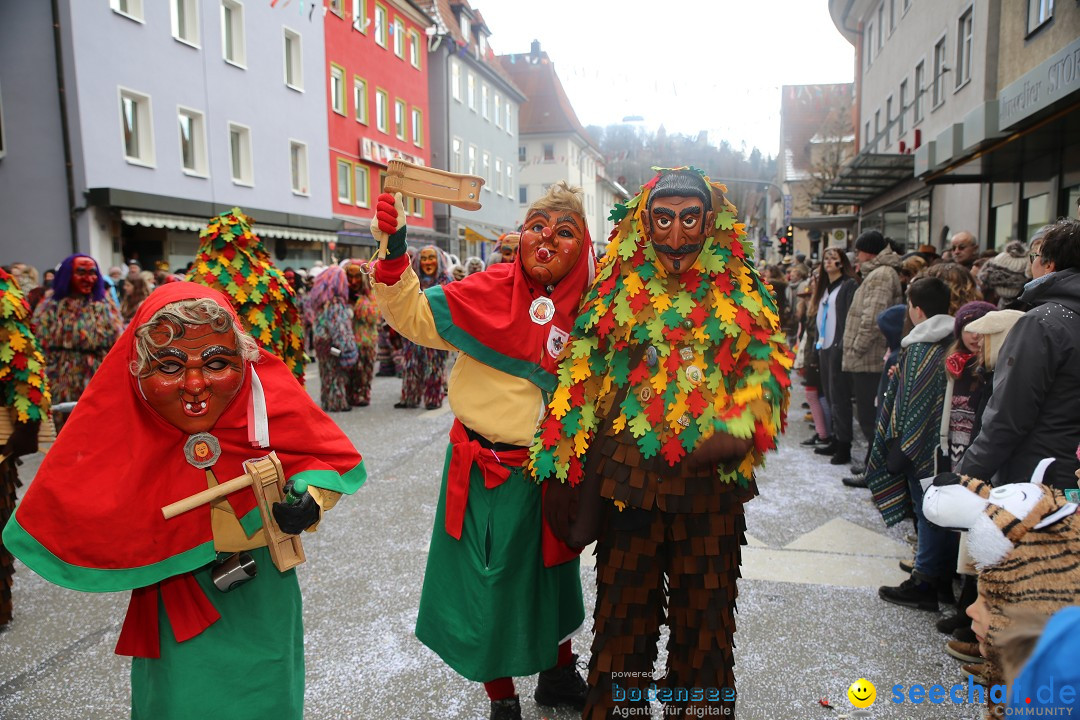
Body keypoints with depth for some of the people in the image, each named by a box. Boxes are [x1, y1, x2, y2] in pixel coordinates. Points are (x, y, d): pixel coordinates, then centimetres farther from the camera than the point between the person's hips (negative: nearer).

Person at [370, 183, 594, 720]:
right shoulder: (490, 291, -11)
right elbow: (414, 315, -12)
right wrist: (393, 252, -23)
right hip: (486, 469, -2)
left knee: (553, 574, 21)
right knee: (490, 581, 8)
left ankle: (560, 676, 48)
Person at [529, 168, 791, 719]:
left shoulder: (742, 294, 5)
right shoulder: (619, 291, 3)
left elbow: (770, 369, 2)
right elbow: (581, 377, 2)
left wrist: (739, 432, -17)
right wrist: (562, 468, -2)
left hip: (713, 482, 1)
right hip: (629, 481, 0)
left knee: (705, 621, 14)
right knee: (623, 617, 11)